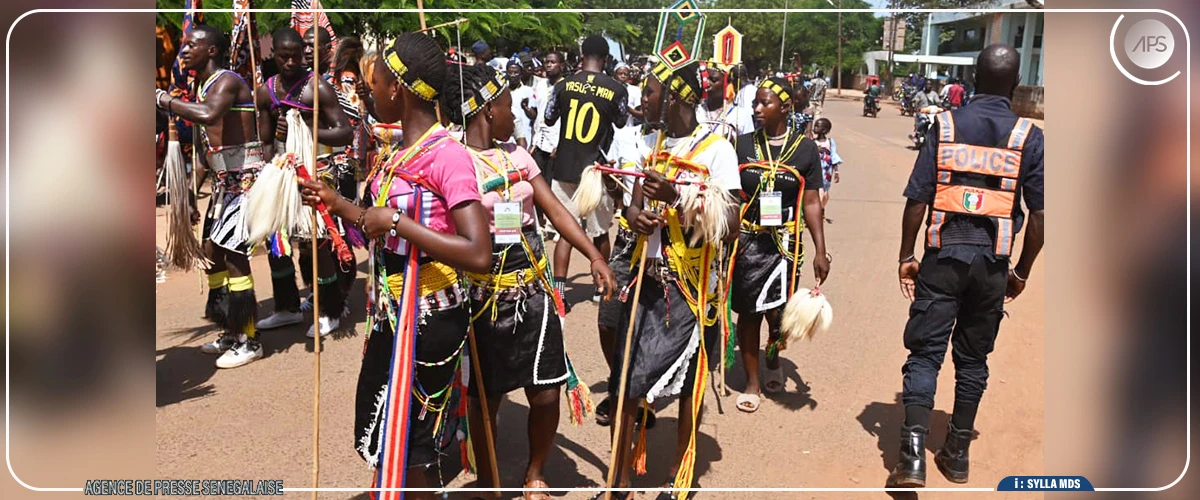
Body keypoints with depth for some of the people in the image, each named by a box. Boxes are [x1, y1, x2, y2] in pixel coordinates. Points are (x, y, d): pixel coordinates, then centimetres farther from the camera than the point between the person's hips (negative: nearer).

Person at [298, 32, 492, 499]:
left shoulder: (448, 155, -20)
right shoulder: (400, 155, 7)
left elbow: (479, 255, -30)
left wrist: (394, 221, -26)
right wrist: (336, 203, 18)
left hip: (427, 321, -9)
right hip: (391, 318, 9)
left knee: (401, 450, 7)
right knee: (381, 441, 22)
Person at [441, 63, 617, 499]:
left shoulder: (517, 155, 8)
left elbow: (555, 209, 1)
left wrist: (596, 257, -8)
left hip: (534, 289, 5)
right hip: (484, 296, -5)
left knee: (546, 393, 7)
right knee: (484, 398, 8)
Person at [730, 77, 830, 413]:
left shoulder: (805, 148, 0)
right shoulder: (743, 144, 3)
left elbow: (811, 203, 1)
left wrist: (820, 251, -4)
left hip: (785, 242, -1)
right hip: (747, 240, 1)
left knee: (778, 312, -4)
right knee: (748, 312, 6)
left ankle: (773, 358, 31)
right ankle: (752, 381, 22)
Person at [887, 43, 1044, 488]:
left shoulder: (945, 126, -1)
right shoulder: (1029, 136, 0)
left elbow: (916, 199, -5)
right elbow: (1039, 214, -2)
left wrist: (906, 257, 5)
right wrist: (1021, 271, 10)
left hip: (943, 257, -1)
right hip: (992, 263, 1)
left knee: (925, 353, 2)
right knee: (973, 359, 14)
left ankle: (913, 456, -10)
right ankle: (957, 455, 24)